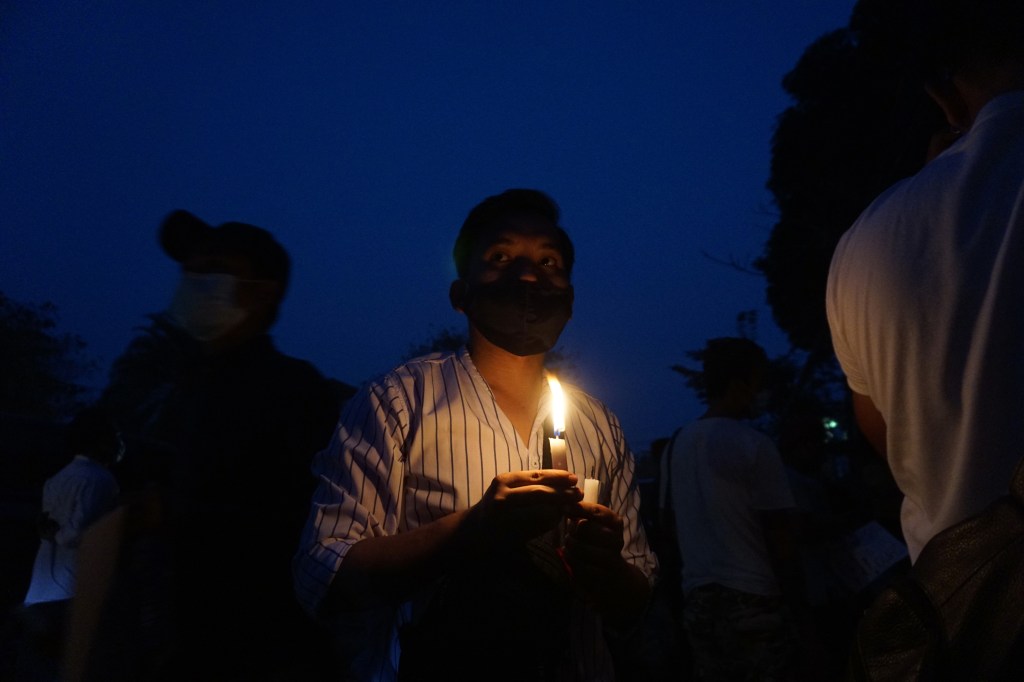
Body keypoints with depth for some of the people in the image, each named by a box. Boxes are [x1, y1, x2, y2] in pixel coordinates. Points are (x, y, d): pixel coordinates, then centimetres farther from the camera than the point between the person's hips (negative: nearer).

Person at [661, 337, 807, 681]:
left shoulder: (676, 444, 5)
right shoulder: (754, 445, -12)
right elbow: (778, 534, -11)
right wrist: (795, 596, 1)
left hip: (697, 598, 6)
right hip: (752, 597, -6)